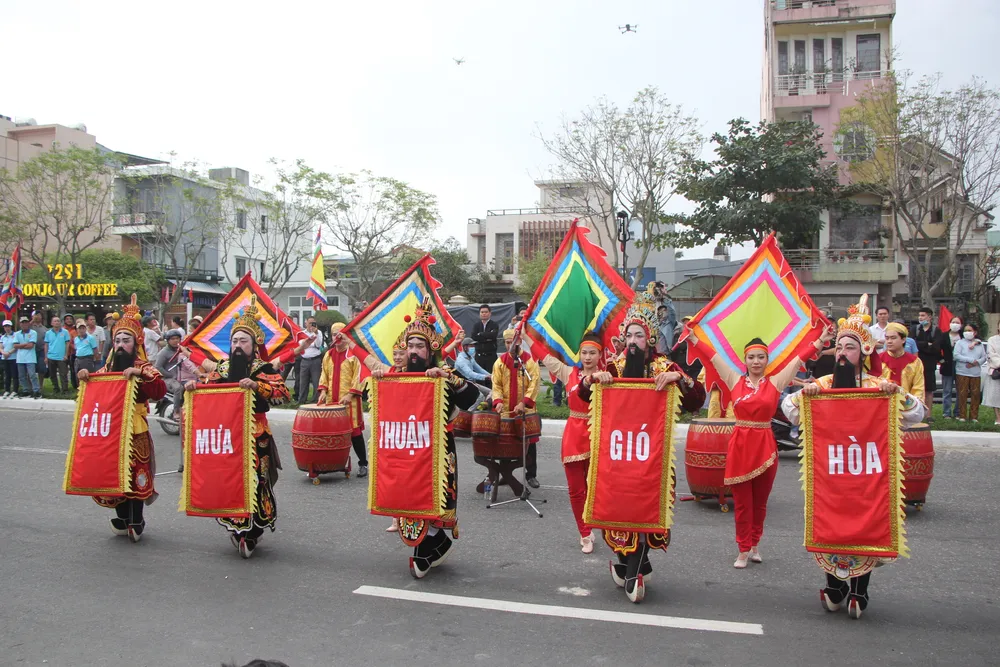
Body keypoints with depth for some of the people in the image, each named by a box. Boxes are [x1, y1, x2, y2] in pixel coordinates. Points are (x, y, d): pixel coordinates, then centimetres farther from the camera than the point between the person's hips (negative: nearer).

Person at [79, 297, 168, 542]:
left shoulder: (144, 368, -5)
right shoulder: (109, 368, 13)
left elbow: (160, 391, -21)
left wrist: (141, 374, -32)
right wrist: (84, 377, 2)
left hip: (135, 429, -5)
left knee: (135, 472, -2)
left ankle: (136, 521, 10)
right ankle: (123, 517, 23)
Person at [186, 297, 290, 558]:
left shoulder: (263, 369, -4)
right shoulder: (222, 367, 11)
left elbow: (283, 393, -15)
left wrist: (256, 385, -27)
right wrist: (193, 386, -3)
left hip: (255, 436, -4)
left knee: (254, 482, -4)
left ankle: (250, 534, 9)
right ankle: (237, 529, 22)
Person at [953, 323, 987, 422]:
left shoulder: (980, 344, 12)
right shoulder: (960, 343, 4)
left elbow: (984, 357, 6)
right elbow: (956, 356, -9)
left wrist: (976, 363, -13)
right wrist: (972, 360, -13)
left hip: (976, 373, 3)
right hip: (962, 373, -2)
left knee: (975, 394, 2)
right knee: (962, 394, -3)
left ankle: (974, 416, 9)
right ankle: (962, 416, 3)